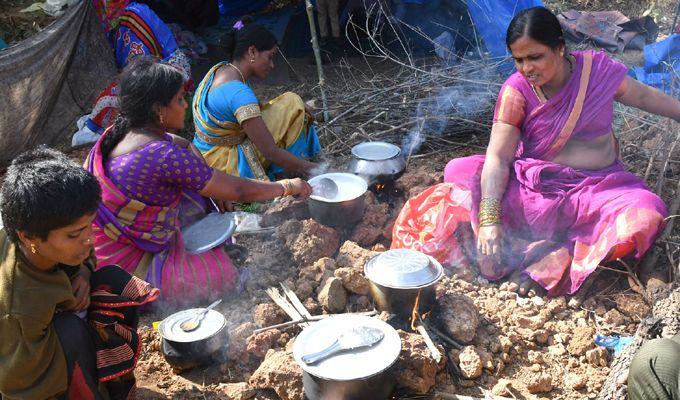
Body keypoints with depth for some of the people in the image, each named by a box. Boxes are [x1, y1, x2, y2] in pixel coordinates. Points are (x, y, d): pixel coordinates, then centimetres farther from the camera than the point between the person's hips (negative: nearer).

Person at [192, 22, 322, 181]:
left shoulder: (221, 69, 0)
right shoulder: (238, 92, -28)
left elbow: (249, 108, 13)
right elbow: (271, 152, -27)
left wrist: (296, 108, 1)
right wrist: (315, 169, -20)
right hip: (224, 166, -9)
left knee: (290, 104, 12)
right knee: (292, 102, -10)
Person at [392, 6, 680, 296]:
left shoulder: (598, 69, -7)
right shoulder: (516, 91, -12)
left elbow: (644, 96, 13)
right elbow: (498, 158, -21)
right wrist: (489, 219, -34)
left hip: (597, 185, 1)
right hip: (532, 184, -1)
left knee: (646, 215, -30)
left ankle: (550, 262, -33)